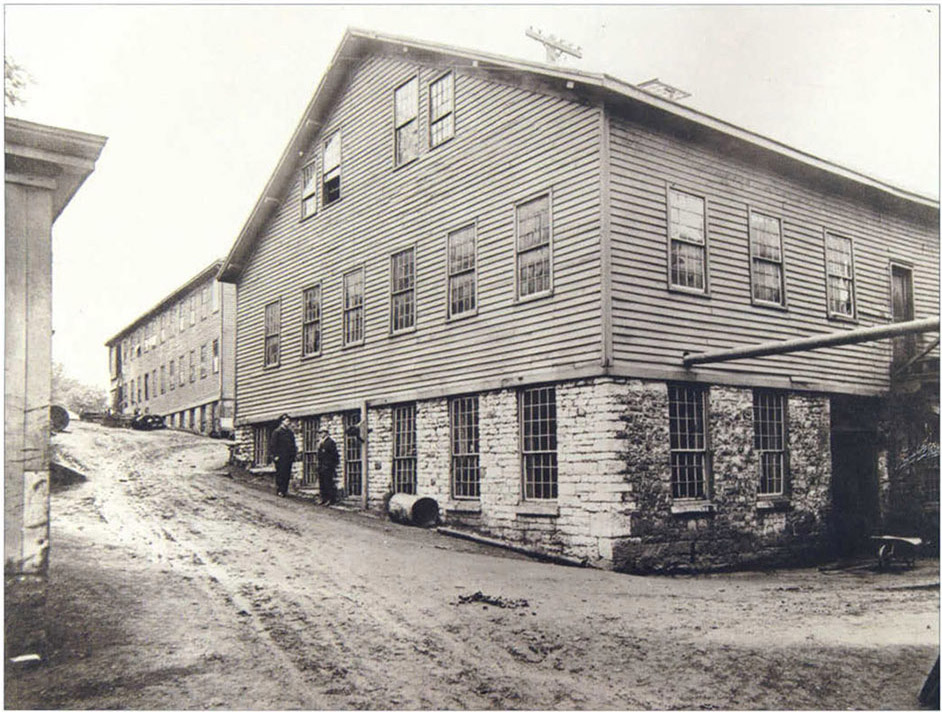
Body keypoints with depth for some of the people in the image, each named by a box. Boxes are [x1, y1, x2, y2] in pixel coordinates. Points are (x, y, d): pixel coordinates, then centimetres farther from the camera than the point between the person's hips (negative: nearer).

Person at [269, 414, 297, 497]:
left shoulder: (290, 432, 17)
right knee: (280, 474, -6)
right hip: (280, 458, -6)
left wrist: (294, 454, 12)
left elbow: (293, 445, 22)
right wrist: (275, 455, -13)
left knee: (287, 475, 5)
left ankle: (284, 491, 10)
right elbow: (272, 444, -7)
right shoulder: (277, 432, -3)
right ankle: (280, 491, -1)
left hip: (289, 458, 6)